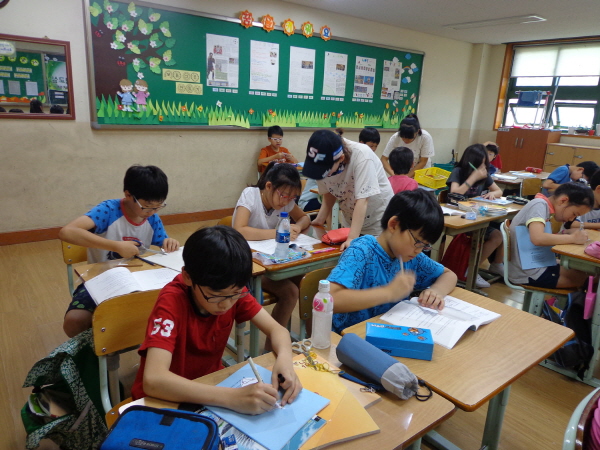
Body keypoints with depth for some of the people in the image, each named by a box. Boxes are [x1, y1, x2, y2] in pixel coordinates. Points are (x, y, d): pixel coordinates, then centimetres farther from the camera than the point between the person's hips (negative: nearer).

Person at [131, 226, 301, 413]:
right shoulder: (172, 301, -25)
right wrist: (233, 397, -41)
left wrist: (284, 359, -28)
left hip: (209, 383, 5)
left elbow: (276, 329, -9)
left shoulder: (232, 289, -12)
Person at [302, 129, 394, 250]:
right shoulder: (323, 161, -17)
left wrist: (352, 238, -40)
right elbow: (328, 193, -5)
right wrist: (319, 221, -17)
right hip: (352, 222, 5)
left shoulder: (361, 156, -31)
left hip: (378, 223, -4)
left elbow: (362, 200, -35)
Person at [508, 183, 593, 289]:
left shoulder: (544, 206, 9)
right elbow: (537, 238, -33)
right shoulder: (539, 205, -18)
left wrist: (569, 233, -6)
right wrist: (573, 238, -20)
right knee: (583, 279, -3)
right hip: (527, 274, -9)